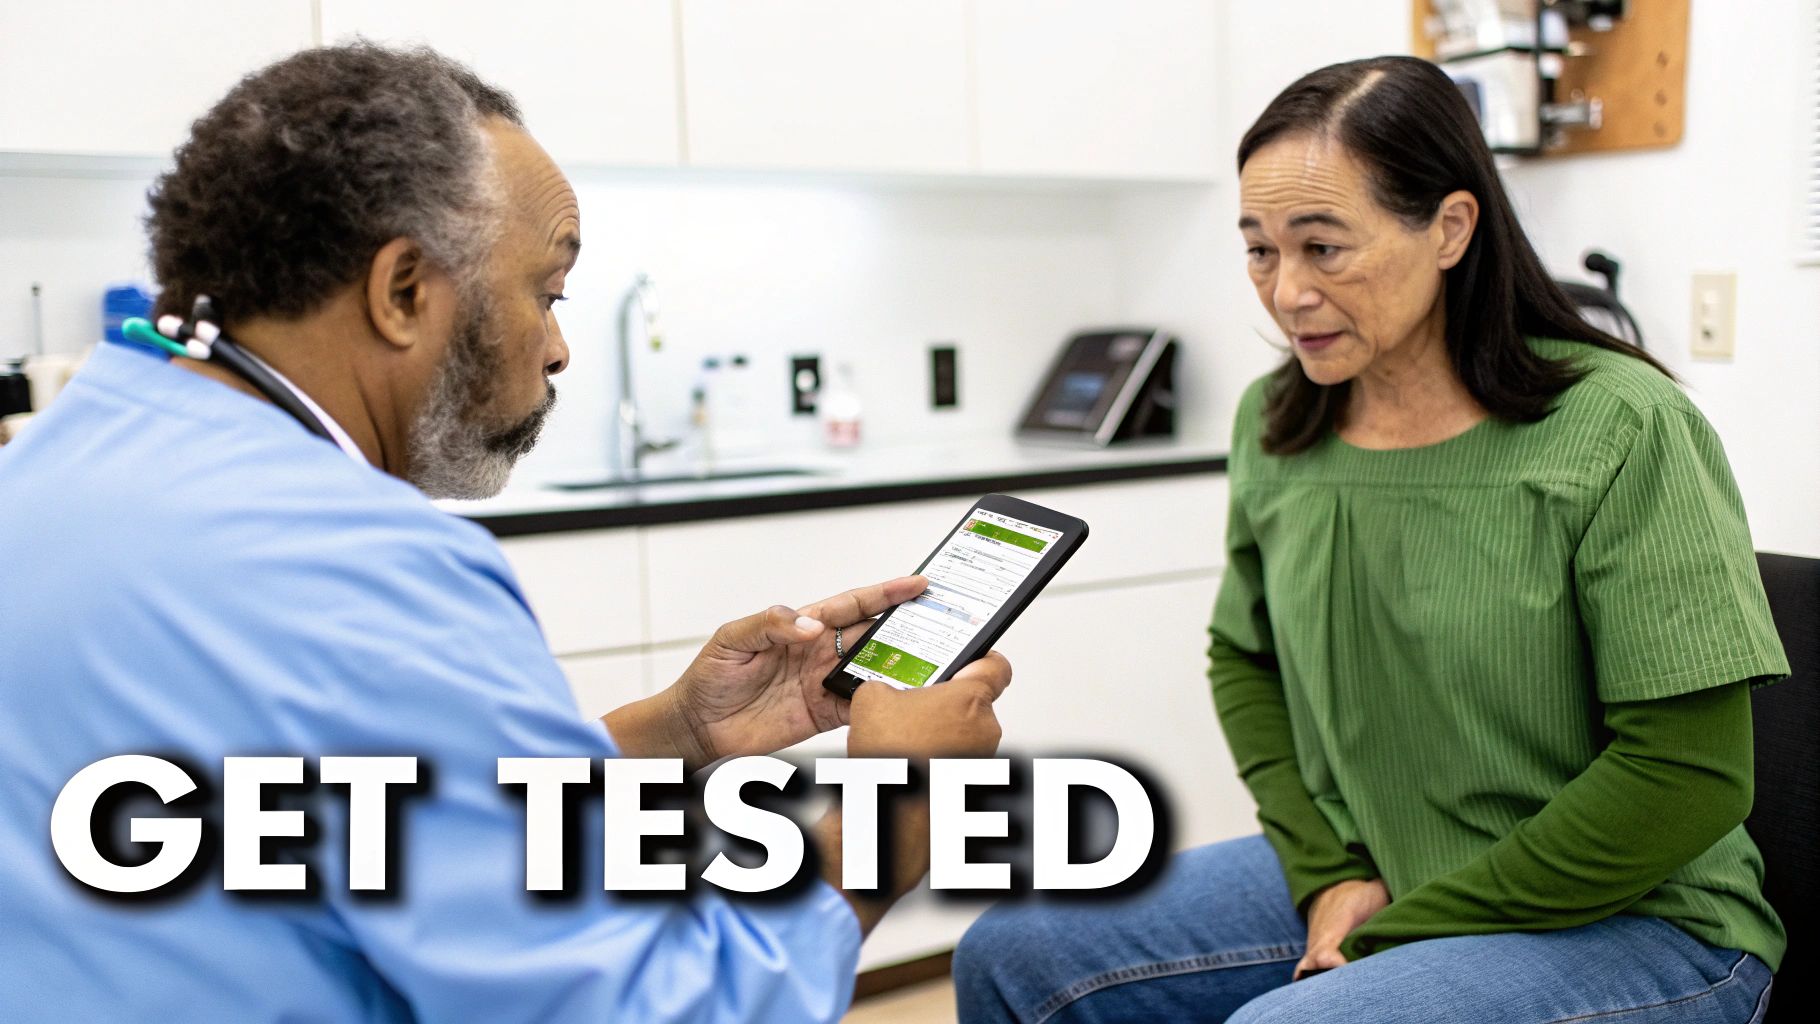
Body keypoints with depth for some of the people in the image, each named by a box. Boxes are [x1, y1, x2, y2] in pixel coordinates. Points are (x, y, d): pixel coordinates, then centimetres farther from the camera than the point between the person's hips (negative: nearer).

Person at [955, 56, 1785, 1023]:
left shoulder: (1622, 434, -17)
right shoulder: (1274, 423, 0)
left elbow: (1688, 778, -17)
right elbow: (1243, 660, 12)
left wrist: (1404, 934, -15)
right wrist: (1329, 874, -3)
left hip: (1630, 919, -5)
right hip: (1367, 878, 6)